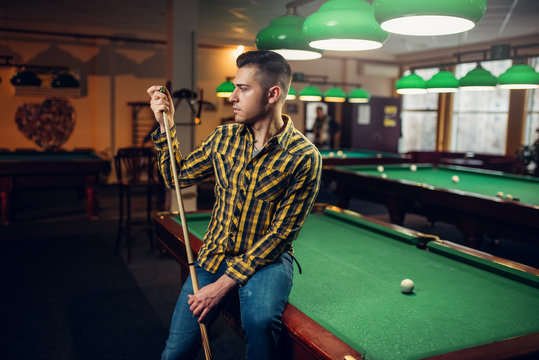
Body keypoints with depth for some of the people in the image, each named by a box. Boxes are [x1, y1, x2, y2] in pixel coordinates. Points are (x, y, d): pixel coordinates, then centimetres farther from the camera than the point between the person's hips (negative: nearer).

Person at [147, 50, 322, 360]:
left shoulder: (304, 157, -16)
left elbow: (280, 235, -17)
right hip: (215, 254, 4)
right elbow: (177, 177, 11)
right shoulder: (225, 137, 0)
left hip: (267, 258, -4)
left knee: (260, 318, -35)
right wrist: (165, 124, -1)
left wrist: (225, 283, -19)